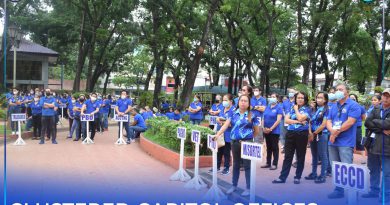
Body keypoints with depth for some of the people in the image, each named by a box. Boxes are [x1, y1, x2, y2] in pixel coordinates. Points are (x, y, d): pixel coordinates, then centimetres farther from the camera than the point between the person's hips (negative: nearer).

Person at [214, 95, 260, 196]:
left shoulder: (252, 115, -3)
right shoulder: (233, 113, 4)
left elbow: (257, 131, 4)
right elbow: (226, 125, -6)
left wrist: (248, 138, 6)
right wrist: (218, 134, -17)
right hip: (235, 142, 3)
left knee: (247, 165, 3)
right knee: (236, 164, 15)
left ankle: (248, 188, 14)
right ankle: (234, 185, 27)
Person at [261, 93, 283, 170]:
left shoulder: (279, 108, -6)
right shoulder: (267, 107, 11)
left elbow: (278, 120, -14)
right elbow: (263, 118, 10)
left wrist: (271, 129, -17)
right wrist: (264, 128, -4)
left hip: (274, 131, -6)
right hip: (266, 131, 6)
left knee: (274, 148, 2)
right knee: (268, 147, 13)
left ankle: (275, 164, 8)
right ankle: (268, 163, 21)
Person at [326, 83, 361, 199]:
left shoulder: (353, 105, -4)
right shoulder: (334, 107, 17)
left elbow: (350, 122, -15)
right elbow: (328, 122, 11)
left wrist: (336, 132, -9)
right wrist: (332, 131, -11)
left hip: (346, 142, -7)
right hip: (332, 142, 7)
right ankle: (338, 190, 21)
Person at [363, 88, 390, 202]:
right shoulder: (376, 108, 8)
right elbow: (367, 123, -5)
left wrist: (374, 121, -8)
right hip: (373, 145, 5)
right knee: (373, 170, 17)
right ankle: (374, 191, 31)